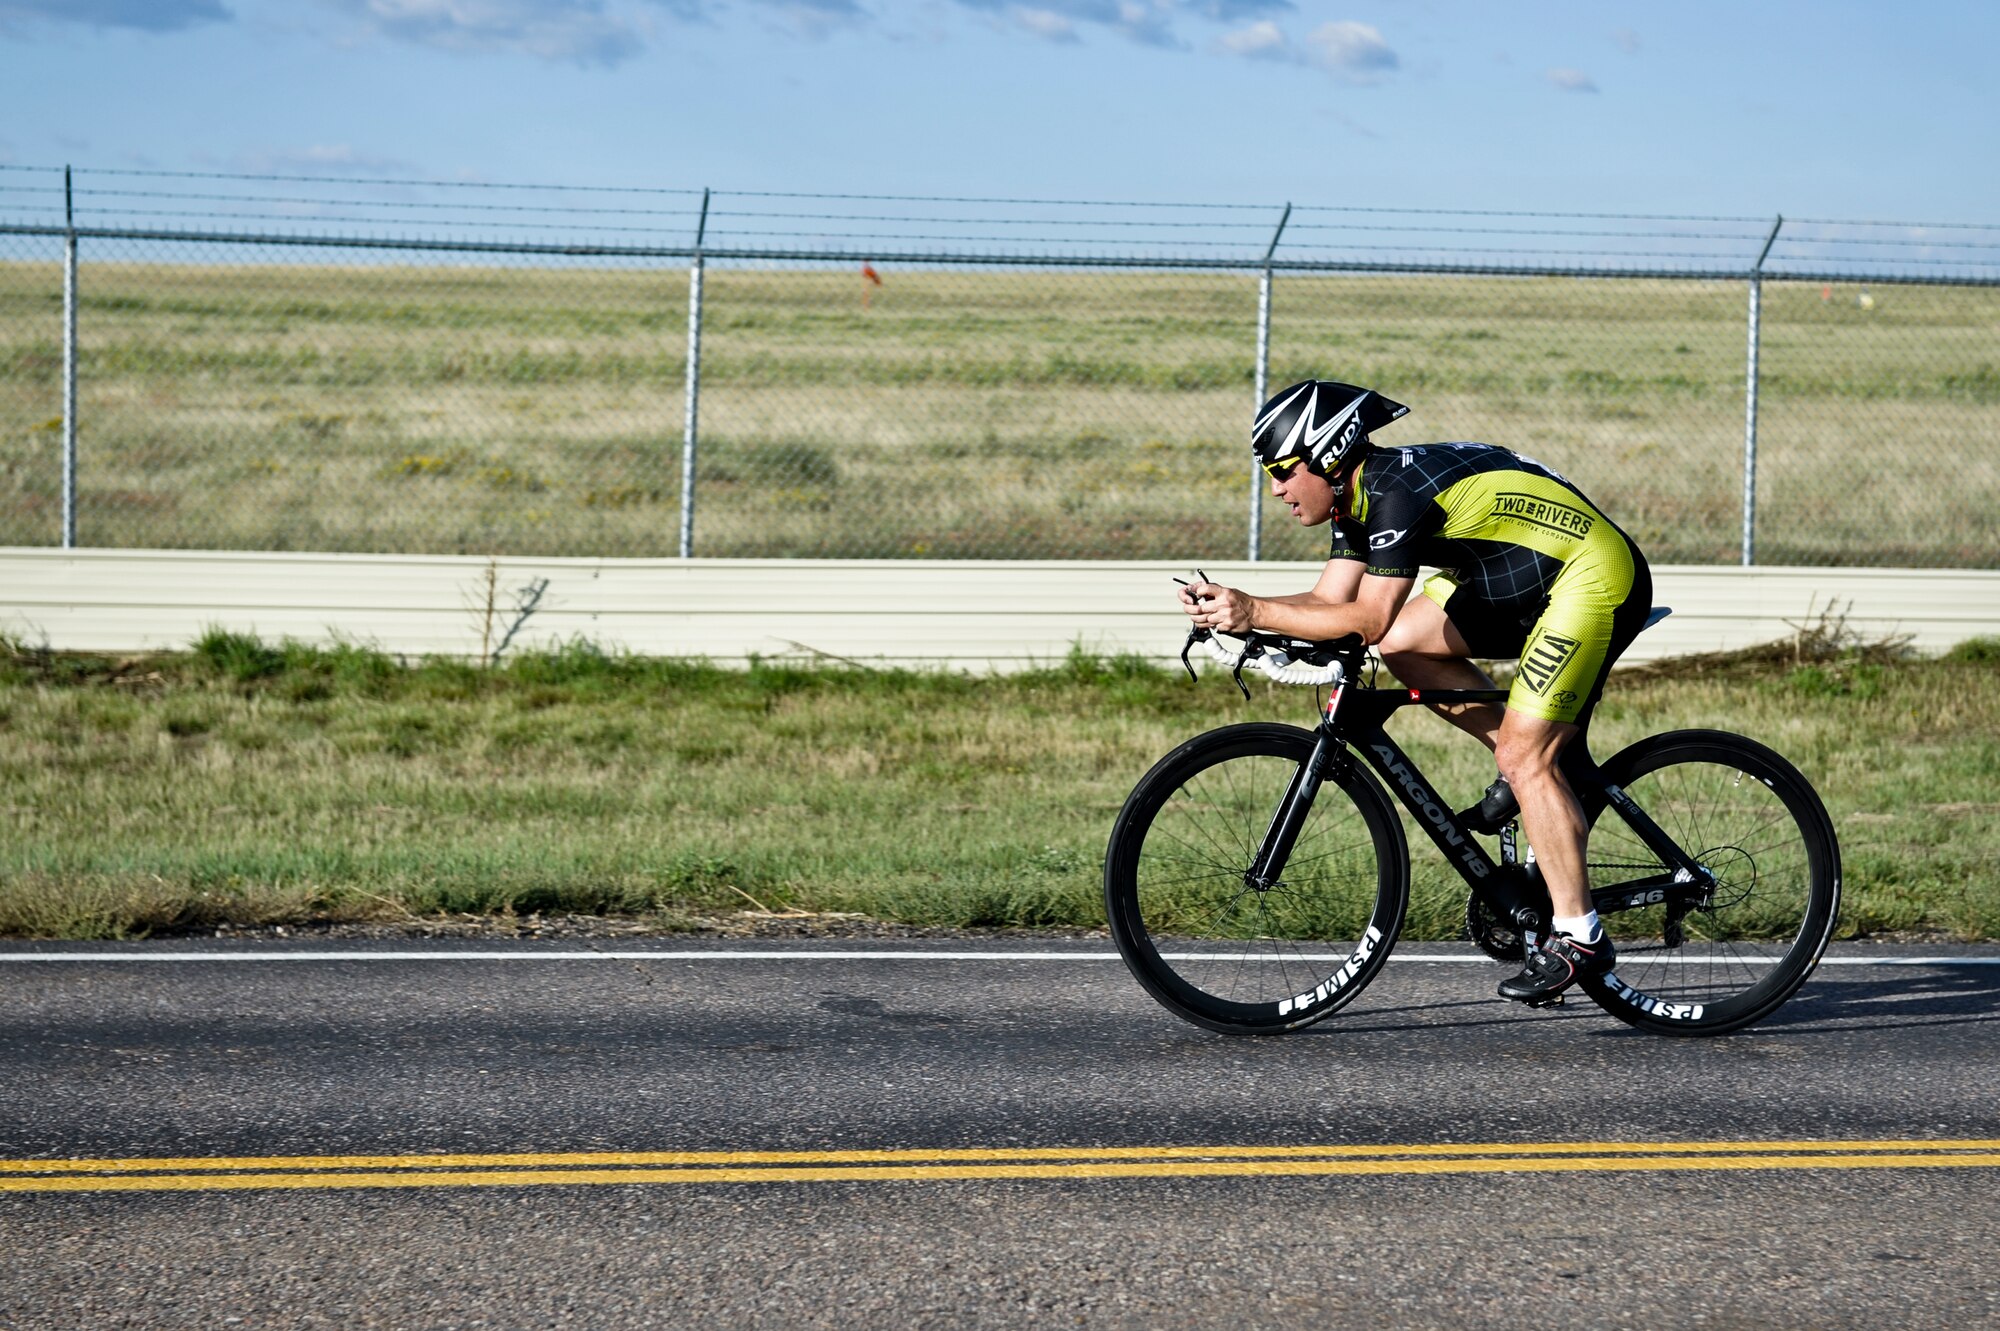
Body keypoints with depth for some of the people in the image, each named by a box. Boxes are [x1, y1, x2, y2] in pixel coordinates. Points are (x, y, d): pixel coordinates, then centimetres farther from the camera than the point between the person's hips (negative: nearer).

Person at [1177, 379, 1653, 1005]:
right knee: (1404, 644, 1)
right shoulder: (1360, 496, 6)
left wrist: (1256, 613, -26)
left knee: (1525, 756, -14)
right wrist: (1228, 605, -9)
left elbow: (1367, 619, -26)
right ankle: (1524, 768, 12)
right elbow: (1329, 601, 4)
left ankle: (1578, 937, -9)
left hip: (1595, 578, -10)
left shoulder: (1400, 490, -24)